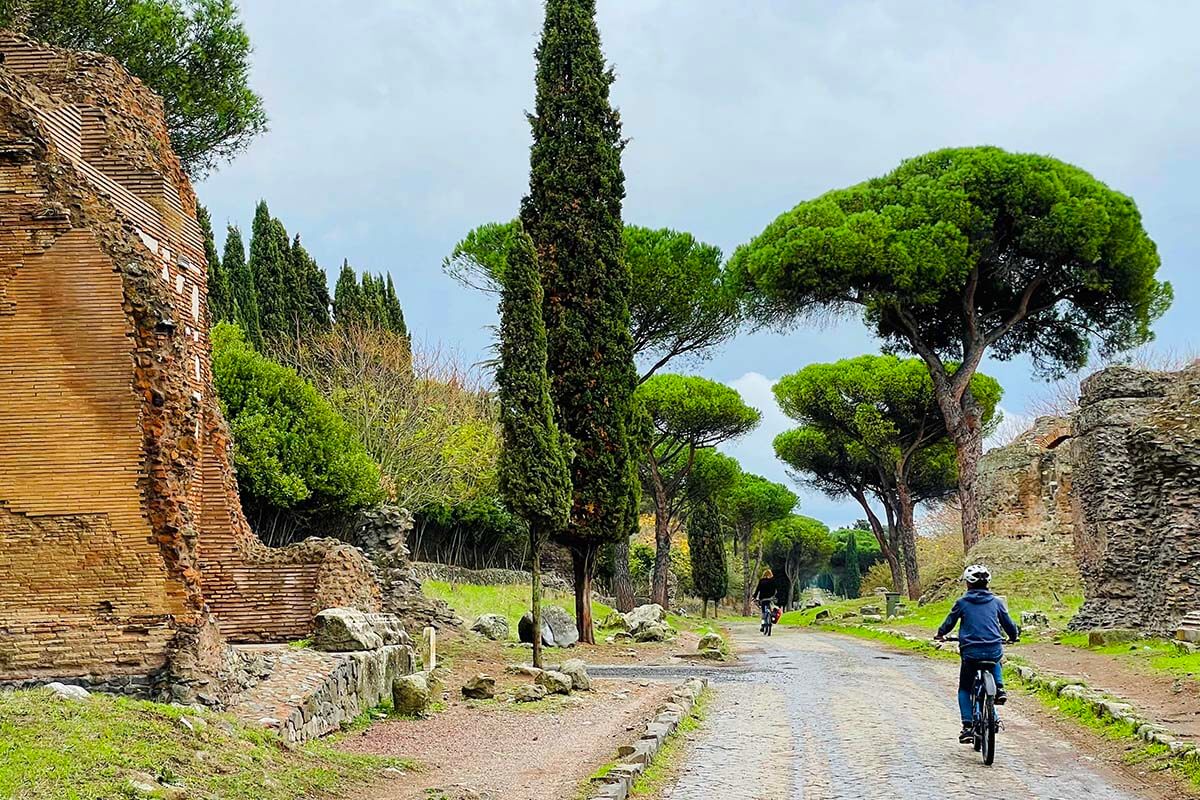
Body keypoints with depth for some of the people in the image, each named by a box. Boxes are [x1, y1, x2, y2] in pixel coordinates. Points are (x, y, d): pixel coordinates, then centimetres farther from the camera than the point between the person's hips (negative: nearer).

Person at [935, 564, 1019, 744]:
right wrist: (1013, 637, 37)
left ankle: (968, 727, 3)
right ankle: (999, 687, 16)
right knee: (994, 661, 40)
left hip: (970, 652, -2)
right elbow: (1009, 624, 14)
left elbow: (949, 623, 12)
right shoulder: (995, 601, 6)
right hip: (994, 651, 2)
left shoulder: (962, 602, 1)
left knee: (964, 689, 16)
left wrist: (940, 634, 33)